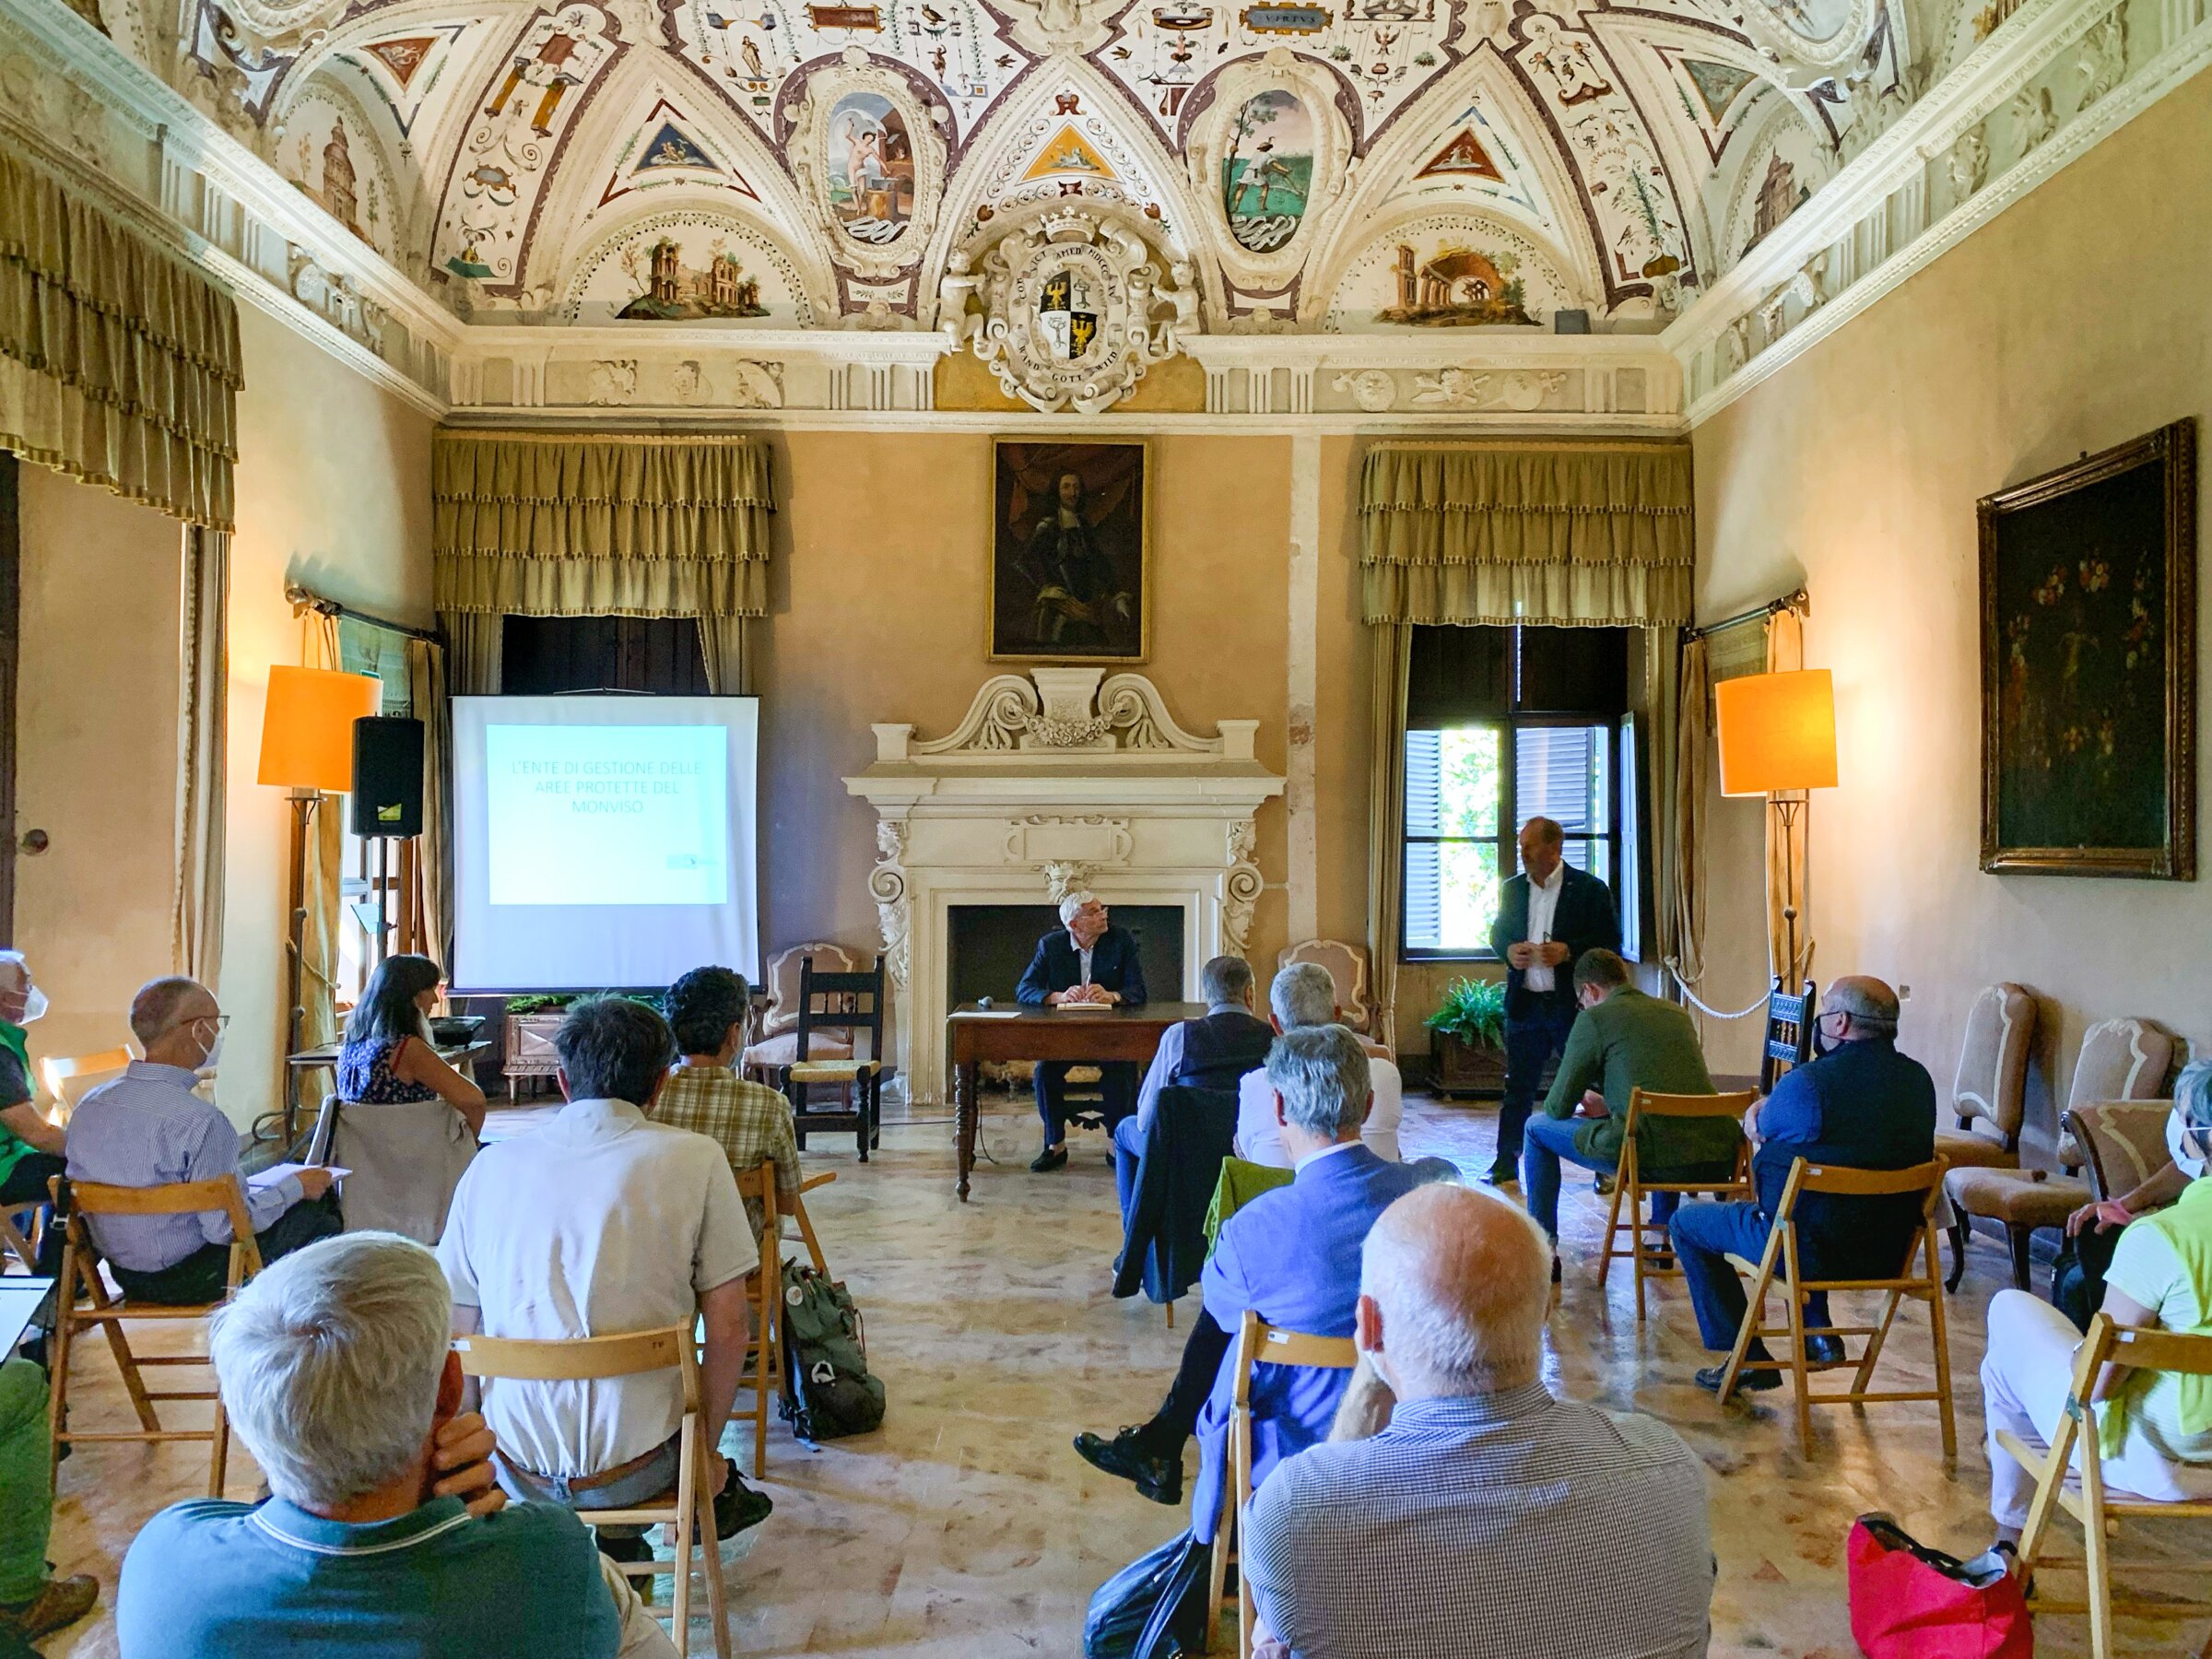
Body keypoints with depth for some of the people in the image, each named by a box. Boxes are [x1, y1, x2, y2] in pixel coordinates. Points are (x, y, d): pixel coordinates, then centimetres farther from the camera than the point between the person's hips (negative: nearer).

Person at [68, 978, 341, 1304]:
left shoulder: (87, 1105, -4)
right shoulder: (199, 1121, -28)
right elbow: (227, 1226, -24)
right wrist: (294, 1187, -9)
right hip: (190, 1281, -8)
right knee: (315, 1207, 4)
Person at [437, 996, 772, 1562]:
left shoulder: (491, 1165, -1)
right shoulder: (696, 1158, -9)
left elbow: (457, 1334, 4)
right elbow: (727, 1331, -9)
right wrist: (706, 1454, 6)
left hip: (518, 1469, 3)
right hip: (634, 1470, -2)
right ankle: (623, 1538, 34)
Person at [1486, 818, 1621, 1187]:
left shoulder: (1590, 890, -5)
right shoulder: (1513, 889, 10)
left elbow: (1610, 942, -7)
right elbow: (1497, 933, 17)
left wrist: (1568, 951, -21)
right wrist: (1508, 950, -5)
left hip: (1573, 1005, -4)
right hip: (1524, 1003, 4)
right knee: (1518, 1087, 9)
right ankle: (1506, 1163, 17)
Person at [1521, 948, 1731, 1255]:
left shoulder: (1593, 1019, 1)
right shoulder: (1676, 1013, 20)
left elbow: (1558, 1108, 6)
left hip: (1651, 1158, -7)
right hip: (1719, 1158, 7)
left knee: (1537, 1128, 16)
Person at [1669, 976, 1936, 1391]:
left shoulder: (1805, 1083, -23)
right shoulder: (1918, 1080, -3)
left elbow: (1765, 1128, -2)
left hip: (1812, 1251, -7)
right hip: (1889, 1251, 7)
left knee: (1688, 1222, 14)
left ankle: (1749, 1360, 14)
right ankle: (1818, 1334, 34)